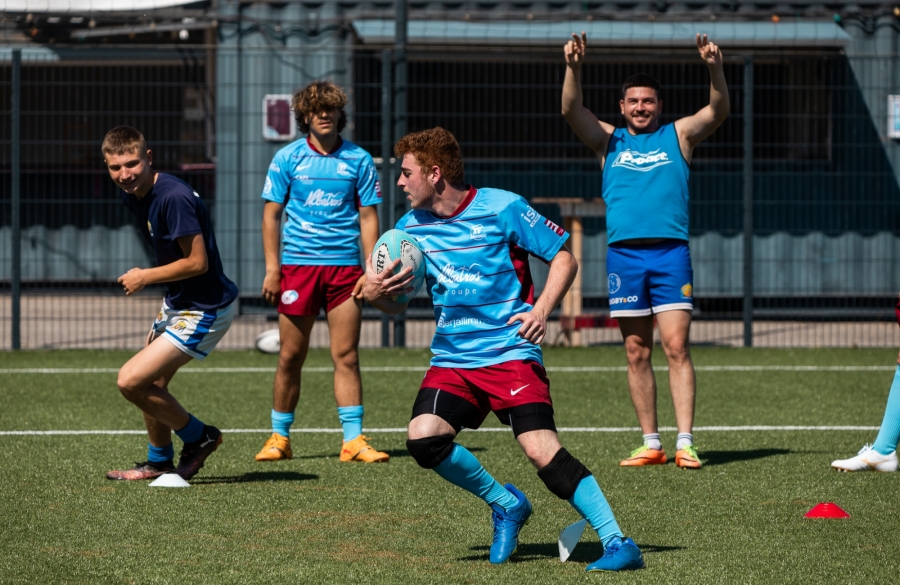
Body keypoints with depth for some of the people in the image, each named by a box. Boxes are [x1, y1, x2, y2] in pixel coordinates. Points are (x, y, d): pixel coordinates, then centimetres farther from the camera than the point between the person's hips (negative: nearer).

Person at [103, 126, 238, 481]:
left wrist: (145, 277, -14)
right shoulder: (132, 194, 2)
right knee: (151, 385, 20)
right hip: (177, 304, 10)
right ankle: (158, 463, 41)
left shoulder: (173, 198, -28)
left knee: (131, 381, -13)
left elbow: (198, 262, -25)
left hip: (205, 311, -10)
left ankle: (199, 437, 6)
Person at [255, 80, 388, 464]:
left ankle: (353, 439, -3)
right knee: (291, 356, 2)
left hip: (345, 266, 0)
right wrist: (272, 269, -2)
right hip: (298, 264, 0)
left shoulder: (358, 160, 5)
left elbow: (368, 217, 7)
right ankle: (280, 438, 13)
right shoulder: (288, 158, 4)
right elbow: (271, 215, 6)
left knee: (346, 356, -2)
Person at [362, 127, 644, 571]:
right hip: (451, 359, 5)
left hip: (510, 351, -5)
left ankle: (618, 542, -16)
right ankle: (504, 504, 4)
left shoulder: (502, 208, -6)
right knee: (423, 439, -19)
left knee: (542, 449, -21)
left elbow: (564, 257, 0)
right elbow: (396, 303, 15)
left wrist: (541, 309, -15)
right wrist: (372, 293, -8)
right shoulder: (411, 227, 8)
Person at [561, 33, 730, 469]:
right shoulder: (608, 140, 14)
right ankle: (651, 444, 9)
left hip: (671, 253, -2)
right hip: (623, 253, 2)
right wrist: (573, 67, -19)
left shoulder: (678, 136, 12)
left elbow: (717, 112, -3)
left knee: (676, 346, -10)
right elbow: (571, 111, -1)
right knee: (637, 353, 4)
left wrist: (714, 69, -21)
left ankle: (685, 443, -12)